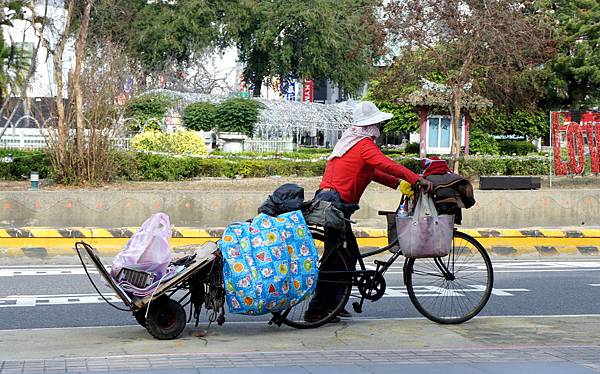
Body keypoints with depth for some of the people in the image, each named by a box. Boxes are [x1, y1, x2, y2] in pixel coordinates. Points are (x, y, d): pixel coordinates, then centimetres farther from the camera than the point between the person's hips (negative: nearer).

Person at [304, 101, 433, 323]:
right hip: (335, 203, -10)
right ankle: (316, 309, -5)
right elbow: (387, 165, -26)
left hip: (326, 200, 10)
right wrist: (417, 179, -32)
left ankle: (332, 303, 19)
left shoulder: (349, 141, 21)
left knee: (349, 254, 14)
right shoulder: (365, 144, -9)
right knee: (335, 259, -7)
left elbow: (372, 171, 23)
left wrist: (400, 183, 15)